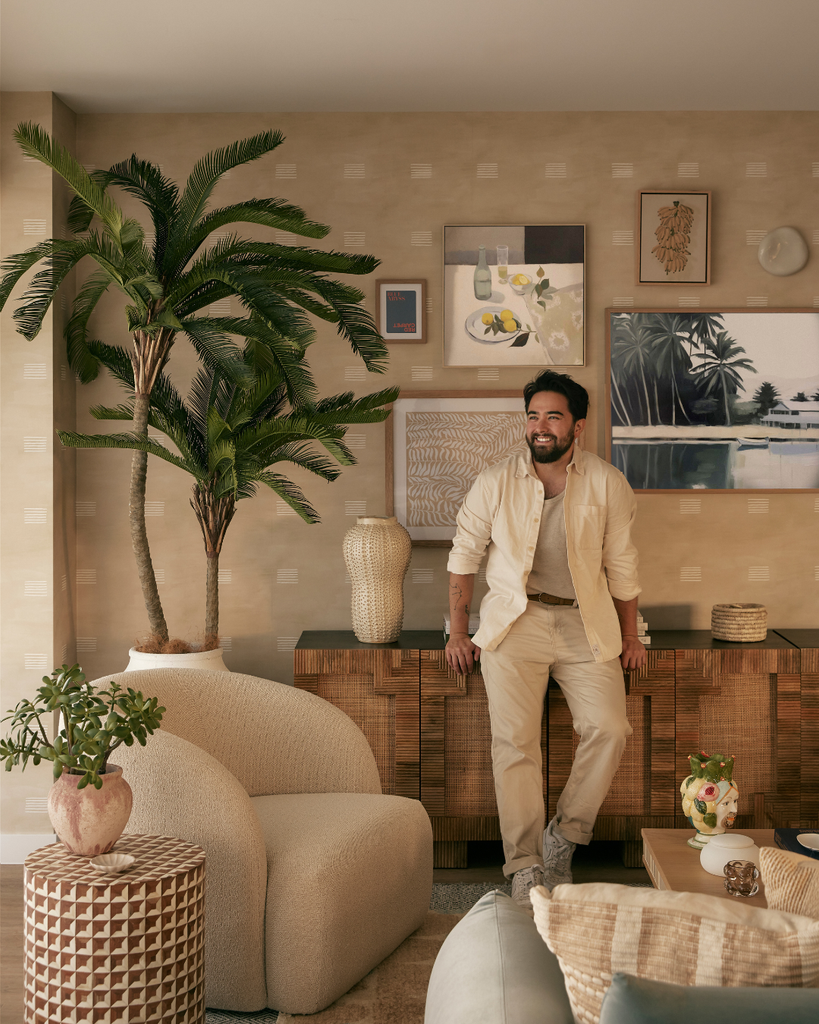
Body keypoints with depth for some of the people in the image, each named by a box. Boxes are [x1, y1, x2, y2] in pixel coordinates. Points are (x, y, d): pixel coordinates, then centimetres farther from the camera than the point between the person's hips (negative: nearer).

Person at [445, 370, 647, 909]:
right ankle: (526, 865, -7)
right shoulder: (495, 483, 2)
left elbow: (621, 564, 10)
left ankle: (564, 836, 3)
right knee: (514, 739, -15)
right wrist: (459, 633, 7)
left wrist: (630, 637, 11)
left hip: (585, 623, 1)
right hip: (514, 621, -1)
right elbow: (464, 555, 10)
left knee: (609, 728, -16)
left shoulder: (608, 484, 2)